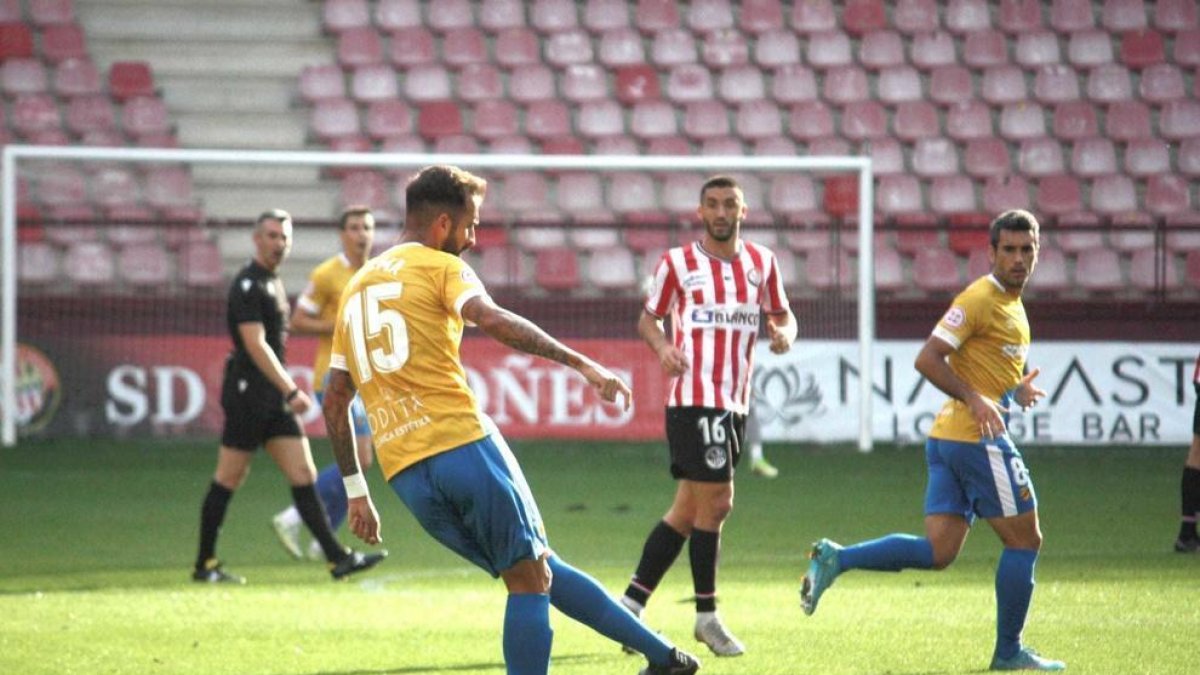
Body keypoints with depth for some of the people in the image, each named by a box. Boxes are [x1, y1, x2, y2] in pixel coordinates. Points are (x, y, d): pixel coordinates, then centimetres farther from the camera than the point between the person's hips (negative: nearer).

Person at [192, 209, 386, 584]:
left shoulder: (273, 283, 17)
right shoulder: (248, 286, -12)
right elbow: (255, 345, -20)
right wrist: (291, 391, -24)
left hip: (275, 398, 9)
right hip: (247, 395, -9)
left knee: (304, 477, 2)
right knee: (228, 481, -2)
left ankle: (337, 558, -2)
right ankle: (205, 564, 6)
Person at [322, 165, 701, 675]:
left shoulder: (354, 290, 24)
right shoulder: (440, 267, 4)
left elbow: (334, 401, 24)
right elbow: (491, 320, -18)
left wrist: (356, 490, 27)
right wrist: (581, 363, -22)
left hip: (405, 474, 7)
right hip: (463, 444, -7)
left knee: (537, 570, 12)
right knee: (530, 579, 1)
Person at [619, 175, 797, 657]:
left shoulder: (762, 262, 10)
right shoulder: (677, 263, -1)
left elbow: (782, 314, 19)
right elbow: (648, 318, 6)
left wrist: (784, 332, -4)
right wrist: (662, 346, -15)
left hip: (735, 402, 6)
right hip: (693, 398, -6)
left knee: (688, 510, 8)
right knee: (715, 502, -11)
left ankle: (631, 604, 16)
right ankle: (707, 616, 1)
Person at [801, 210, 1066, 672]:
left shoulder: (1012, 303, 18)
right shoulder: (979, 299, -11)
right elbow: (928, 360, -17)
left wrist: (1013, 391, 11)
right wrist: (975, 399, -25)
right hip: (977, 439, -9)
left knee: (938, 552, 3)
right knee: (1024, 539, 2)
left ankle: (836, 560, -3)